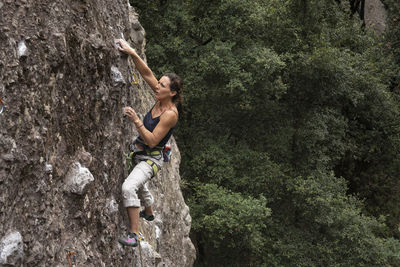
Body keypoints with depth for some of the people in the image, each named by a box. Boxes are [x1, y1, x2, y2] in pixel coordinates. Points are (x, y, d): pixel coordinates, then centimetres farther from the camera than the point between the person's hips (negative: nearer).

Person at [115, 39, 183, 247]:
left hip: (151, 159, -9)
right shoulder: (160, 99, -6)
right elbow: (146, 74, -8)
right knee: (138, 183, 33)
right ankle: (148, 212, 62)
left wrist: (136, 121, -33)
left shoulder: (170, 114, -27)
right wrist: (132, 53, -19)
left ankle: (134, 234, -24)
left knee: (129, 187, -29)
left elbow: (152, 141, -27)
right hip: (138, 152, 9)